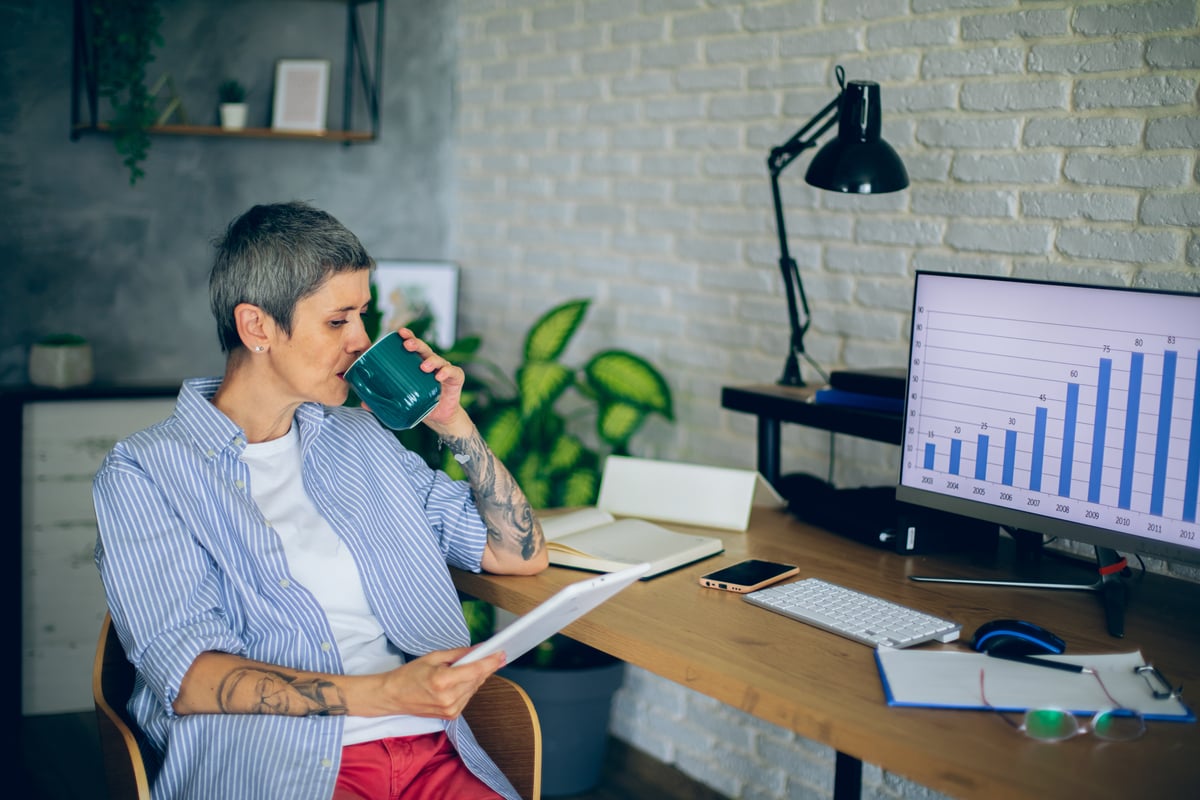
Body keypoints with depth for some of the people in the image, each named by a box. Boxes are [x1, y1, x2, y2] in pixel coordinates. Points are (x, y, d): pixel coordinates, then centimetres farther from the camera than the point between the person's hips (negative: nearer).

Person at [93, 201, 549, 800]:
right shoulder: (144, 473, 3)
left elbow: (521, 554, 23)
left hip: (432, 751, 5)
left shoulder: (362, 441, 20)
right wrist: (384, 693, -22)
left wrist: (452, 422, 12)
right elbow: (185, 672, -11)